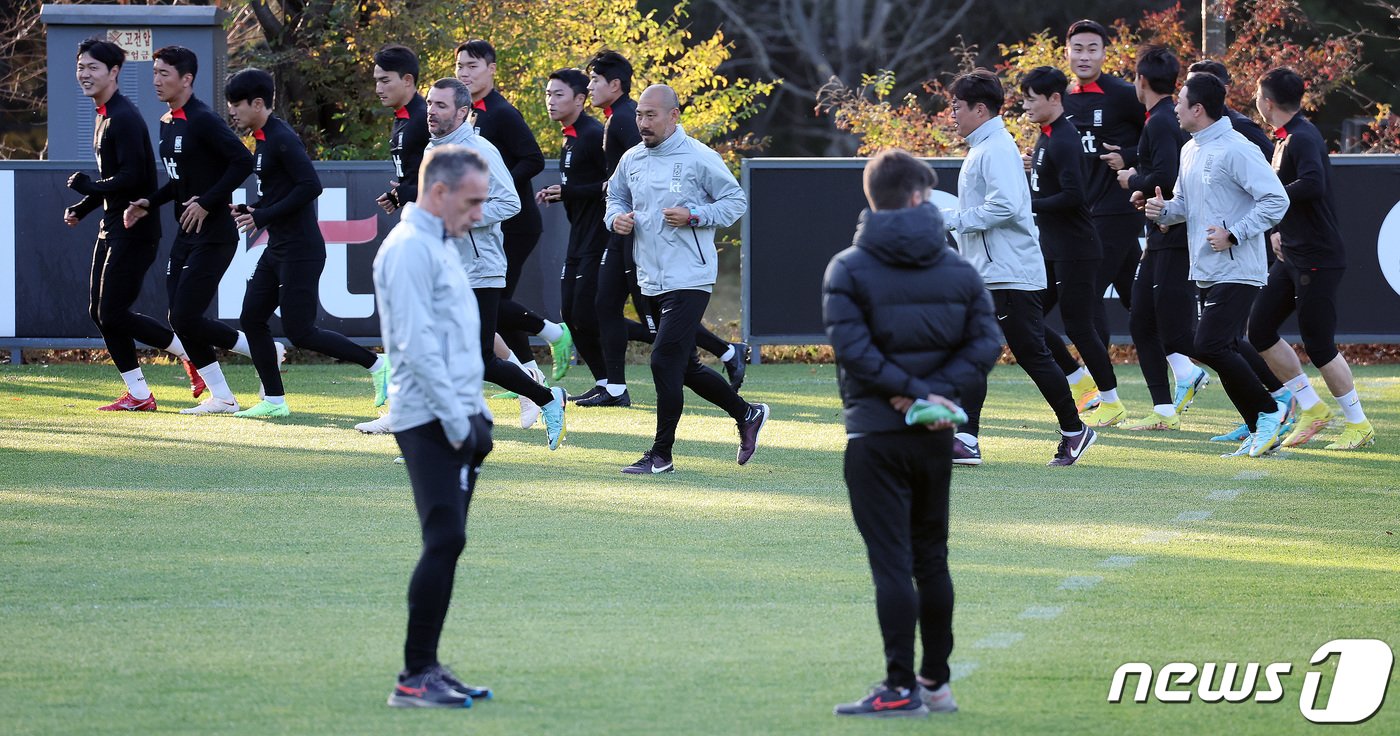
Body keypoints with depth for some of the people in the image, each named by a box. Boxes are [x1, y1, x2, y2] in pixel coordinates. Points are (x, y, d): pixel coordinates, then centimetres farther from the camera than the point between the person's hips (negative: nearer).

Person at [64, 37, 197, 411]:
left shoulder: (124, 118, -18)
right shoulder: (104, 116, 14)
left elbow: (132, 177, -26)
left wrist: (88, 186, -15)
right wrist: (81, 209, 13)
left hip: (134, 230, -10)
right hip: (113, 228, 10)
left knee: (113, 314, -10)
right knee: (99, 311, 8)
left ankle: (191, 353, 3)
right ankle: (138, 395, 12)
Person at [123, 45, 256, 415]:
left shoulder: (204, 121, -16)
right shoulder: (167, 123, 13)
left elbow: (243, 162, -22)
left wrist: (207, 204, -21)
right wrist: (149, 203, 9)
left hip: (214, 236, -9)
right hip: (185, 235, 9)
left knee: (186, 319, -12)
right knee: (181, 321, 5)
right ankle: (221, 398, 11)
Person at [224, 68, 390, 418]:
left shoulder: (282, 139, -17)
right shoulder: (261, 140, 13)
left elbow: (310, 186, -25)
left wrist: (263, 217, -21)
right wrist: (248, 210, 5)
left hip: (301, 251, -10)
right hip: (277, 249, 10)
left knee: (299, 331, -9)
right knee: (252, 320, 7)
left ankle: (378, 365, 0)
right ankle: (274, 400, 12)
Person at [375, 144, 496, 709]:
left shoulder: (441, 247, 19)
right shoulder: (409, 249, -12)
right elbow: (416, 343, -19)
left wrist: (477, 413, 18)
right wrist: (456, 419, -18)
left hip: (458, 422, 10)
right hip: (430, 422, -10)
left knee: (446, 544, 10)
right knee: (444, 539, -14)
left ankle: (429, 670, 14)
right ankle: (414, 679, -13)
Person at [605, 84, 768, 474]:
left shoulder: (700, 159, -9)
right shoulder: (631, 160, 9)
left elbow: (736, 201, -4)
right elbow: (615, 197, 23)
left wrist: (693, 216, -18)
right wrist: (616, 218, 0)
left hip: (689, 280, -8)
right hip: (651, 280, 8)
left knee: (665, 361, -14)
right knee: (685, 368, 15)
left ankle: (661, 454, -6)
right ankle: (747, 414, 34)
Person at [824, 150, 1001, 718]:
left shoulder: (848, 269, -6)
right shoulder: (958, 269, 4)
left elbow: (851, 347, -16)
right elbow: (985, 343, -3)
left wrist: (914, 391, -12)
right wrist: (934, 393, -8)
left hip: (876, 434, -4)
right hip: (936, 436, 4)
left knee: (891, 562, -4)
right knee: (931, 558, 15)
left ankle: (901, 688, -7)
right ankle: (936, 682, 19)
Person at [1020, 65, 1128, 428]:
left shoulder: (1063, 142, -18)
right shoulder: (1046, 138, 13)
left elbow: (1072, 196, -25)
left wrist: (1028, 205, -17)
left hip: (1075, 251, -10)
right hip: (1051, 249, 10)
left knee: (1077, 326, -4)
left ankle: (1111, 402, 8)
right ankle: (1081, 380, 18)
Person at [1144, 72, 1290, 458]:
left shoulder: (1236, 150, -15)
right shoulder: (1190, 151, 14)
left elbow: (1276, 200, -19)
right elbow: (1185, 203, 25)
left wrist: (1234, 234, -21)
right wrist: (1163, 209, 3)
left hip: (1237, 271, -10)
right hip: (1207, 273, 10)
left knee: (1210, 347, -17)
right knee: (1224, 353, 9)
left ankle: (1269, 411, -4)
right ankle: (1261, 432, 15)